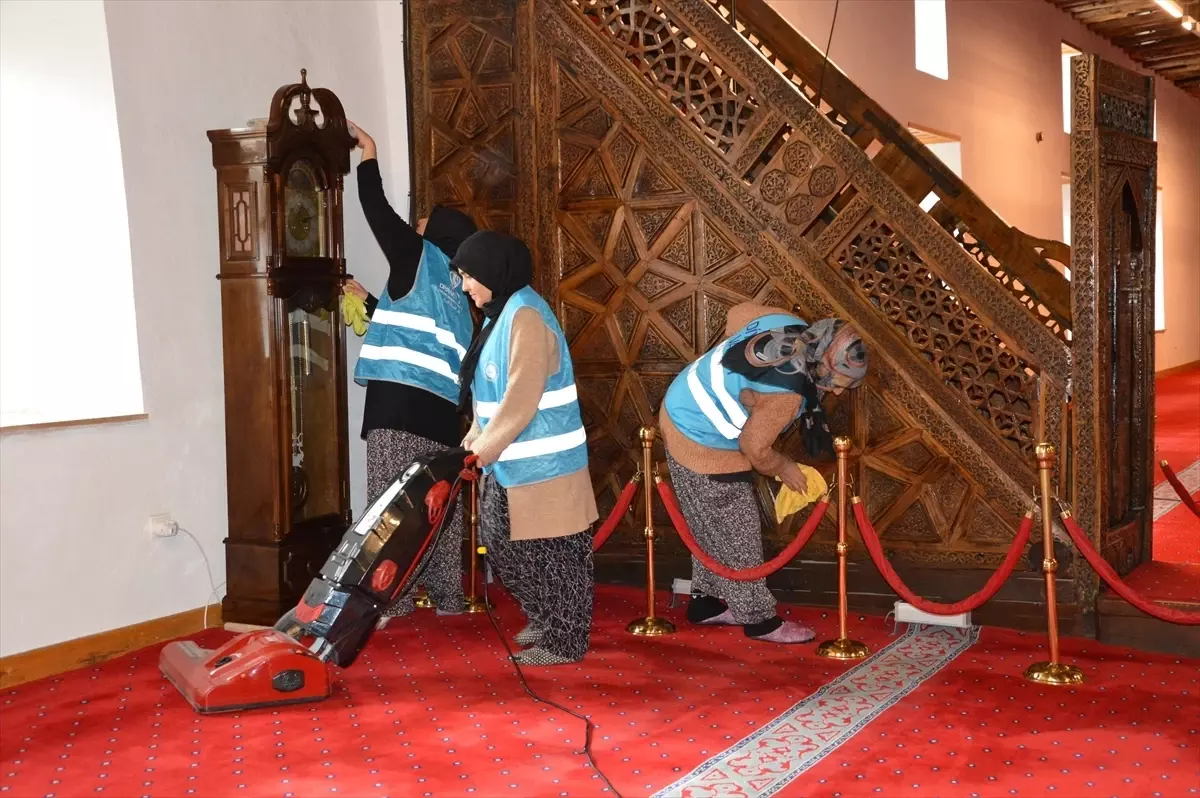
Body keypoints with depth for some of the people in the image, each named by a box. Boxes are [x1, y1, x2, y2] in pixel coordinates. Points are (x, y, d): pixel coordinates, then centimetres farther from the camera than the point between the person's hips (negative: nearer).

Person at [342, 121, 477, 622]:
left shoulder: (420, 256, 3)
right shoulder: (454, 289, 24)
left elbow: (377, 210, 5)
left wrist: (368, 153, 18)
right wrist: (370, 301, 38)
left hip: (403, 401, -8)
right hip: (441, 406, 8)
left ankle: (393, 601, -6)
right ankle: (448, 597, 13)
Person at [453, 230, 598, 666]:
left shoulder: (525, 316, -18)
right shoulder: (502, 314, 13)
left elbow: (522, 400, -23)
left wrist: (482, 451, -18)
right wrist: (475, 439, 9)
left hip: (542, 463, -10)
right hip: (513, 460, 10)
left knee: (551, 554, 0)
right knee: (508, 546, 16)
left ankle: (565, 642, 11)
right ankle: (546, 623, 31)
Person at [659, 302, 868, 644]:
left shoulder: (791, 325, -10)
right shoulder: (785, 393, -34)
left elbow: (738, 312, 7)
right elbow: (755, 449, -21)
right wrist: (785, 469, -2)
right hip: (701, 444, -10)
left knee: (715, 527, 20)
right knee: (737, 534, 3)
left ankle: (706, 602, 33)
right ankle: (759, 619, 15)